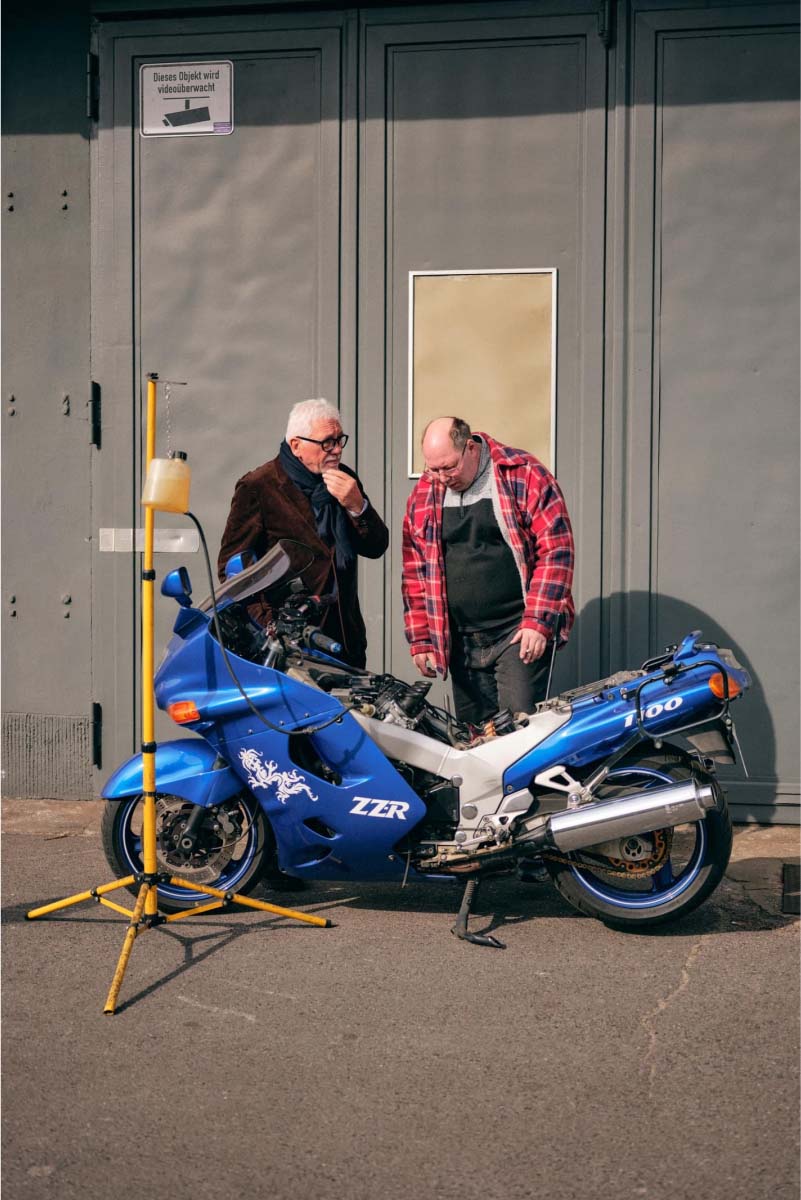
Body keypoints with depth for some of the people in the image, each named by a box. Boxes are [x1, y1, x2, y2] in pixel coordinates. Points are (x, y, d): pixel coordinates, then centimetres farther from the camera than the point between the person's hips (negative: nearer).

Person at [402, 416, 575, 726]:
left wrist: (538, 622, -13)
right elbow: (415, 573, 13)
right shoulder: (423, 494, 8)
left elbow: (556, 551, -8)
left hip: (519, 633, -4)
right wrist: (421, 641, 9)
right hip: (461, 641, 5)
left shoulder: (525, 477, -5)